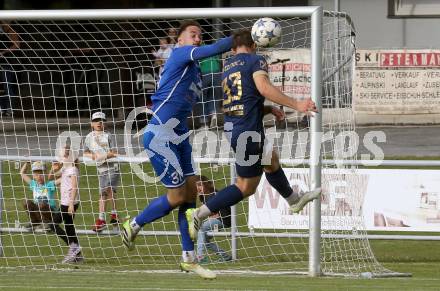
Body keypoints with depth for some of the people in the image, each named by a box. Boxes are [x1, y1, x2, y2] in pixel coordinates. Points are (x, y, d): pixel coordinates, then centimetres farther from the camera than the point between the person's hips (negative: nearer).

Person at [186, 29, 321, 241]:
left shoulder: (227, 66, 16)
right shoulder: (255, 60, -6)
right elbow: (263, 87, -25)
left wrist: (269, 110, 24)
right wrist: (295, 104, -28)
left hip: (231, 128, 9)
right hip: (248, 131, -9)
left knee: (271, 161, 30)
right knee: (246, 187, 0)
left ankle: (294, 200, 48)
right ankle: (199, 214, -5)